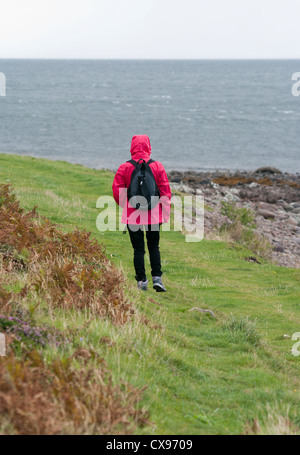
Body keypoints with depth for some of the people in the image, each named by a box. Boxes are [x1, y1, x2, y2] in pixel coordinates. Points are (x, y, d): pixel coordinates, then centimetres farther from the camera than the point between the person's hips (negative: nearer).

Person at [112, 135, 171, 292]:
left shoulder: (125, 167, -5)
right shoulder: (157, 166, -2)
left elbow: (117, 191, -4)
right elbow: (165, 190, -1)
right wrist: (166, 213, 5)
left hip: (132, 214, -1)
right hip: (154, 214, 1)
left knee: (138, 249, 6)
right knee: (154, 246, 13)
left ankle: (142, 281, 5)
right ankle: (157, 278, 3)